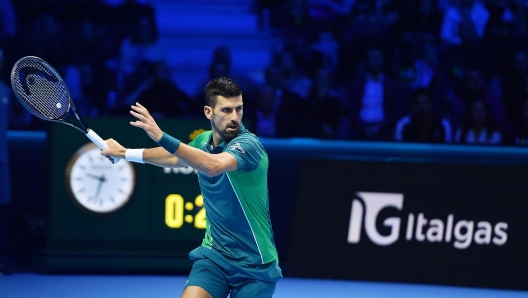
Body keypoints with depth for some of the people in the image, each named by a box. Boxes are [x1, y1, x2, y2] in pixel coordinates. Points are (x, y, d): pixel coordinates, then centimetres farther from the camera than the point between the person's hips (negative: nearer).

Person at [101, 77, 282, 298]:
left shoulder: (248, 144, -19)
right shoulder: (203, 141, 2)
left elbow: (214, 166, -41)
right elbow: (175, 157, 27)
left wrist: (161, 137, -47)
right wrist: (125, 153, 31)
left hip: (254, 264, -4)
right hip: (214, 255, 5)